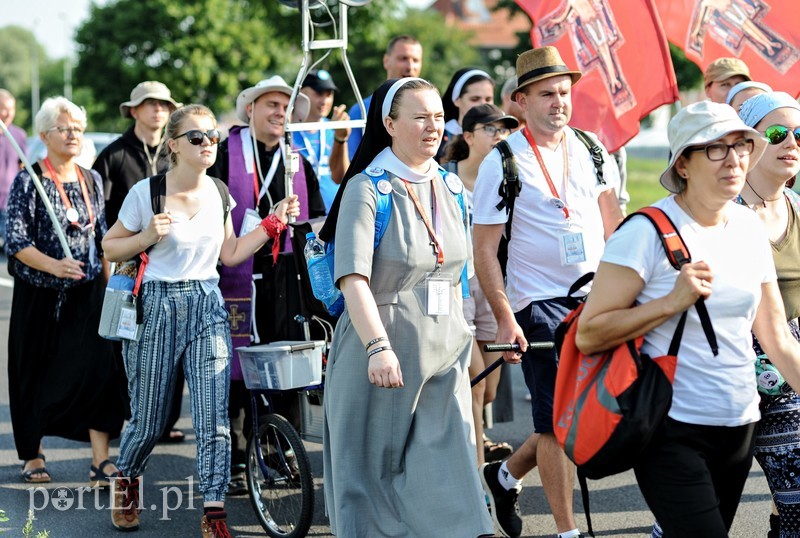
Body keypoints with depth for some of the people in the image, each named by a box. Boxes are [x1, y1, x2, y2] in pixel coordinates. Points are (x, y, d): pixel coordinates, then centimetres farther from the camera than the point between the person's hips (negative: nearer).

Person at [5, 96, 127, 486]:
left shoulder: (92, 181, 8)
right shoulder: (28, 181, -6)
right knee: (34, 375, 7)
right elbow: (16, 240, -13)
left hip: (86, 293, 3)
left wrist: (109, 287, 11)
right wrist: (54, 266, -27)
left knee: (98, 369, -12)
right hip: (39, 294, -2)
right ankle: (33, 456, 24)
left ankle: (101, 461, -11)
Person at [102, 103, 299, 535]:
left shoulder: (219, 192, 4)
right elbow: (110, 247, 1)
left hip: (207, 308, 3)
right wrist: (147, 236, -17)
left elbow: (231, 254, 11)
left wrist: (273, 222, 3)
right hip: (156, 308, -3)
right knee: (149, 422, 7)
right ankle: (126, 480, 39)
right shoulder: (146, 192, -8)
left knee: (214, 420, -9)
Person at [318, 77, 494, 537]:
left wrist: (460, 338, 18)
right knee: (374, 468, 4)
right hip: (383, 355, -5)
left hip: (444, 355, 5)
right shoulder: (367, 189, -9)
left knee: (450, 462, 0)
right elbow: (353, 278, -19)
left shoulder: (451, 189, 11)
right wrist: (378, 347, -30)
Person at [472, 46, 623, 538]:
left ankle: (507, 474, 30)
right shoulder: (503, 162, -7)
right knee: (559, 421, -3)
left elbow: (613, 224, 17)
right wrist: (505, 318, -15)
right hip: (540, 306, -5)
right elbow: (485, 248, -8)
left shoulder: (591, 150, 8)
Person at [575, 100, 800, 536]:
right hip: (674, 433, -6)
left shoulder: (749, 227, 7)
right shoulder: (648, 233, -12)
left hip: (739, 428, 6)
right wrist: (672, 302, -20)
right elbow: (587, 335, -15)